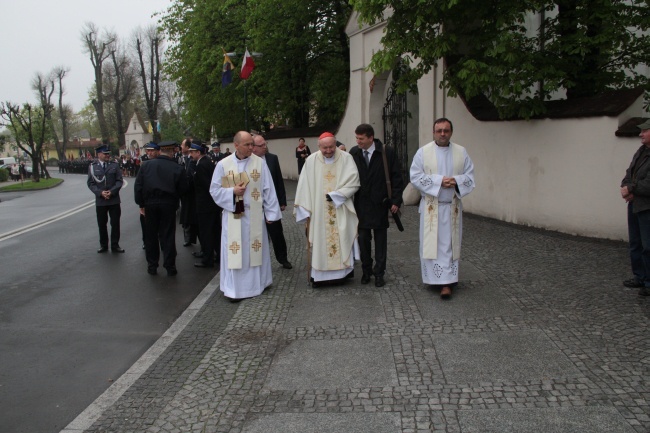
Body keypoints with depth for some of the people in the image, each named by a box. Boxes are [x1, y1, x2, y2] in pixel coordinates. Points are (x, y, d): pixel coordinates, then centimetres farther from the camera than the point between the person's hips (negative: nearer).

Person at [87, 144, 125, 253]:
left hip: (114, 200, 0)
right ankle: (103, 245, 20)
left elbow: (119, 181, 0)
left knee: (115, 223, 3)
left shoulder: (114, 165, 5)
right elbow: (90, 183, 0)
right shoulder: (92, 167, 3)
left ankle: (115, 245, 12)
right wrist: (100, 192, -15)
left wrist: (112, 191, -14)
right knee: (102, 224, 8)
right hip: (100, 201, 0)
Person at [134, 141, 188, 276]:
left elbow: (138, 186, 0)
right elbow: (183, 188, -6)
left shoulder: (147, 165, 0)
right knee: (168, 236, 5)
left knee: (151, 235, 13)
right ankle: (170, 266, 8)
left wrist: (141, 204, 6)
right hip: (168, 204, -2)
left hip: (150, 204, 2)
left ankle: (152, 265, 20)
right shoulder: (177, 168, -7)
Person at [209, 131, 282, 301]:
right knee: (235, 251, 3)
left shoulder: (260, 162, -3)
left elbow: (268, 189, 0)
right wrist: (232, 192, -16)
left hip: (255, 215, 1)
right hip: (233, 215, 0)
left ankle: (257, 283, 25)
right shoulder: (223, 164, -3)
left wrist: (271, 213, -2)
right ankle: (234, 288, 12)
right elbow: (215, 190, 1)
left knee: (256, 249, 10)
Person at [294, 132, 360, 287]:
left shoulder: (346, 158, -1)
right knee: (319, 242, 1)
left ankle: (342, 272, 10)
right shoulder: (311, 161, 2)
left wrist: (335, 195, -15)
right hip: (318, 212, 1)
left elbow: (353, 182, -7)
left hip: (340, 211, 0)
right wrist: (305, 210, -2)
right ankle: (319, 275, 5)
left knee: (342, 242, 1)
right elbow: (304, 186, 2)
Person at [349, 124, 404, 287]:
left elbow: (396, 177, -4)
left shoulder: (387, 152, -7)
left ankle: (379, 272, 18)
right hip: (361, 204, 2)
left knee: (380, 239, 8)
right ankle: (366, 270, 21)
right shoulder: (354, 153, 0)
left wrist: (396, 200, -8)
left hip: (380, 203, -2)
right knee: (363, 238, 6)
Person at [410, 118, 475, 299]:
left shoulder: (461, 152, 5)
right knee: (431, 243, 0)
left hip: (452, 206, 1)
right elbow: (415, 177, -7)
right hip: (431, 206, -1)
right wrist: (439, 181, -17)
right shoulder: (423, 152, -1)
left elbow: (470, 176, 4)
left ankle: (446, 282, 5)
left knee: (449, 244, 1)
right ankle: (446, 281, 11)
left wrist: (456, 181, -17)